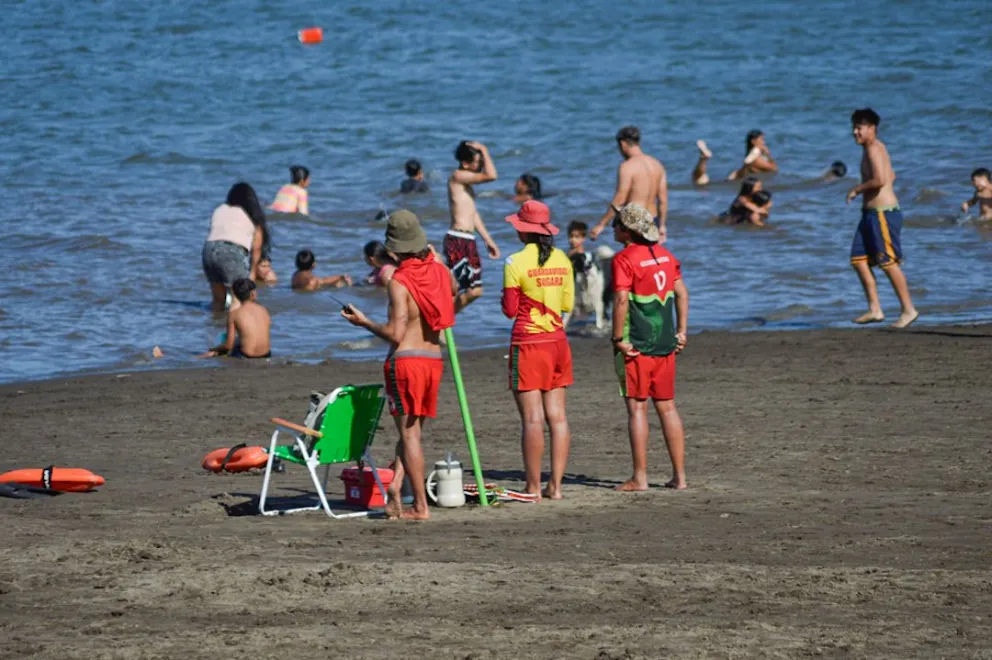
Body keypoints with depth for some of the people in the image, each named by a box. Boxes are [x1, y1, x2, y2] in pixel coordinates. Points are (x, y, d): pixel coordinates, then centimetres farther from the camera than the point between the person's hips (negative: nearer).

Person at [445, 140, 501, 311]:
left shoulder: (466, 182, 19)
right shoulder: (458, 176, -11)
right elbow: (491, 175, -23)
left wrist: (488, 240, 25)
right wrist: (485, 150, -11)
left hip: (468, 241, 10)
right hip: (457, 240, -10)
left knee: (474, 291, 12)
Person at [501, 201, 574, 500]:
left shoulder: (516, 262, -11)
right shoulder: (562, 259, 6)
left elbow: (510, 310, -8)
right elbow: (567, 304, 11)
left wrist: (506, 296, 11)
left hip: (528, 344, -6)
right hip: (557, 342, 6)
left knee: (532, 418, -5)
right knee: (557, 416, 6)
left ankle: (533, 487, -3)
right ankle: (555, 485, 6)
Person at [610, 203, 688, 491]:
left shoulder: (624, 259, -11)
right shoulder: (665, 255, 11)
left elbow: (621, 299, -20)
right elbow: (681, 293, 12)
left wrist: (618, 339, -15)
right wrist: (681, 332, 14)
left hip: (636, 345, -6)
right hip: (665, 343, 6)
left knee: (637, 407, -2)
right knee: (667, 406, 11)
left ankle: (640, 477, -2)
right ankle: (679, 475, 10)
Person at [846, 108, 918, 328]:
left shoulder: (873, 149, -15)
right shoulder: (876, 148, 16)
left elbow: (880, 179, -28)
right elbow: (891, 176, 29)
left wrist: (857, 189, -14)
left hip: (883, 214, -10)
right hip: (871, 213, 10)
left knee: (889, 263, -5)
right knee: (859, 260, 7)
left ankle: (909, 310, 3)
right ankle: (875, 310, 8)